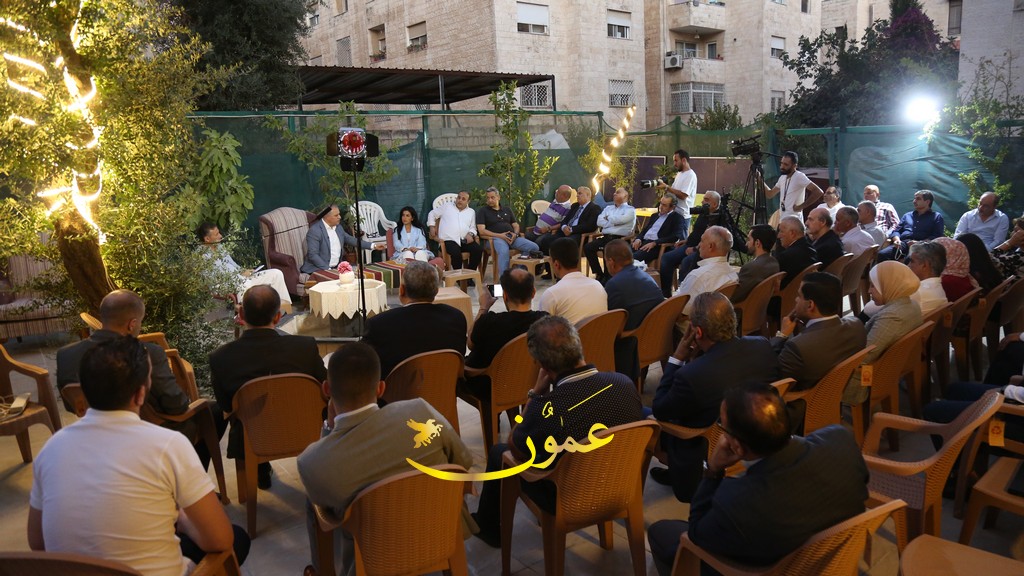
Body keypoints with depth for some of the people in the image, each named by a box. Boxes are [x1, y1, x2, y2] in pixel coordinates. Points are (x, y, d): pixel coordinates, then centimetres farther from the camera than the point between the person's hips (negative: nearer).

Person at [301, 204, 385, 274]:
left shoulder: (338, 227, 11)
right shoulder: (314, 231, -13)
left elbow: (350, 240, 21)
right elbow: (313, 255, -18)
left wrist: (373, 246, 13)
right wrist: (327, 269, -26)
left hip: (336, 268, 8)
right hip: (318, 270, -8)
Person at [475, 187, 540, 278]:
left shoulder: (507, 210, 26)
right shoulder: (482, 211, 11)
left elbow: (516, 225, 24)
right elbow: (481, 231, -1)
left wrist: (515, 234, -2)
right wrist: (500, 235, -13)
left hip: (512, 237, 5)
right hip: (495, 238, -5)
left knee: (534, 247, -17)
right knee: (504, 251, -41)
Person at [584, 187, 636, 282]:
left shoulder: (630, 210, 7)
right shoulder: (608, 208, 25)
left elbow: (619, 220, -11)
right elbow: (599, 221, 9)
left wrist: (608, 219, 7)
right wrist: (613, 222, -2)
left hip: (620, 239, -6)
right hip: (606, 237, 6)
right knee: (588, 247, -19)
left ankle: (607, 277, -18)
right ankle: (599, 274, -8)